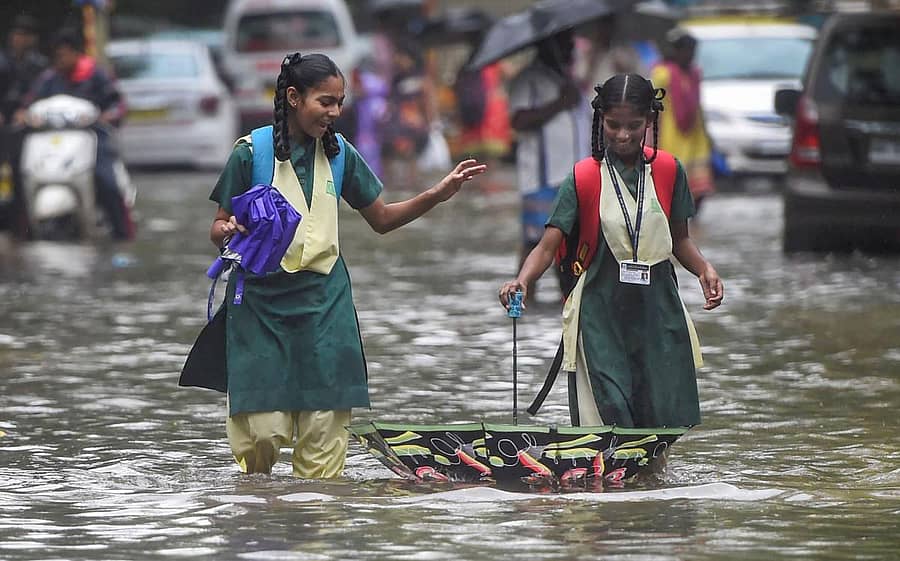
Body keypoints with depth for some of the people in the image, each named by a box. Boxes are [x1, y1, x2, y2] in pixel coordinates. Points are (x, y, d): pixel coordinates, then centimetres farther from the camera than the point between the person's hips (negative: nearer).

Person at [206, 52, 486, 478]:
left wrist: (437, 195, 3)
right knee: (264, 427, -8)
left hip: (324, 300, 3)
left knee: (324, 423, -5)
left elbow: (382, 219, 16)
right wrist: (228, 232, -22)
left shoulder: (339, 152, 7)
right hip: (261, 299, -3)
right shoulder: (251, 152, -4)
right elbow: (218, 229, 1)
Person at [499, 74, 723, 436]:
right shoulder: (584, 178, -4)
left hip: (656, 310, 2)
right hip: (600, 313, -2)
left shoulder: (667, 171, 4)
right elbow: (549, 245, -8)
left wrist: (703, 269, -6)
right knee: (609, 420, -11)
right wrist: (522, 281, -27)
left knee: (660, 419, 2)